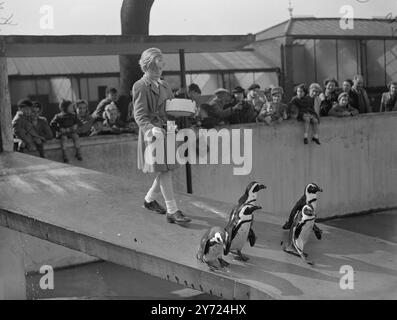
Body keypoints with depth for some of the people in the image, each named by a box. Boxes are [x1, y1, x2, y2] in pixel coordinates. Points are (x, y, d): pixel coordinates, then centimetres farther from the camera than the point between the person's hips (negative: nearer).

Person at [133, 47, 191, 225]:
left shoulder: (164, 85, 16)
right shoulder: (140, 87, -9)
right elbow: (139, 115, -16)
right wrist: (152, 129, -32)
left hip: (167, 132, 8)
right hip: (153, 134, -8)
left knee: (166, 171, 11)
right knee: (165, 171, -10)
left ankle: (149, 199, 32)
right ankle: (172, 211, -6)